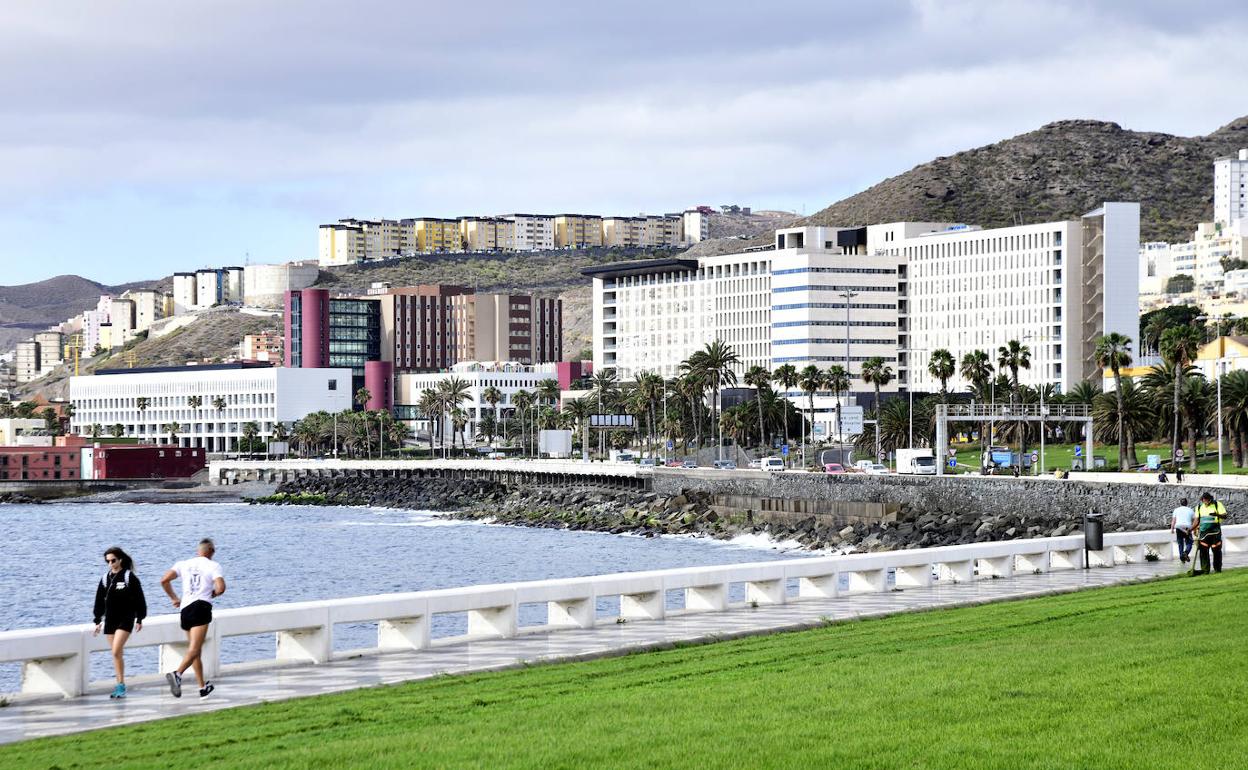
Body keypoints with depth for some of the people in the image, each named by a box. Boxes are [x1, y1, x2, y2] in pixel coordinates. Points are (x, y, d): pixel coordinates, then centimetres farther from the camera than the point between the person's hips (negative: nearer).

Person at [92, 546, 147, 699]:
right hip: (110, 620, 5)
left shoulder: (129, 577, -5)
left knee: (116, 652, -17)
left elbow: (139, 599, -2)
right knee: (116, 654, 7)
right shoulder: (105, 578, 9)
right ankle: (120, 685, 14)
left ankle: (121, 685, -12)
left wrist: (139, 619, -3)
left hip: (125, 619, -5)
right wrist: (98, 622, 13)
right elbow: (99, 601, 14)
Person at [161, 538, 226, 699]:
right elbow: (220, 588, -10)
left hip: (185, 608, 5)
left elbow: (164, 580, 5)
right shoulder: (213, 565, 2)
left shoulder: (183, 564, 14)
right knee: (195, 649, -14)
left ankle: (203, 687, 21)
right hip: (201, 606, -5)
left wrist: (174, 598, 17)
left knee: (194, 649, 15)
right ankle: (177, 674, -38)